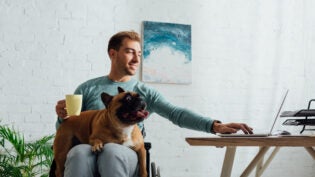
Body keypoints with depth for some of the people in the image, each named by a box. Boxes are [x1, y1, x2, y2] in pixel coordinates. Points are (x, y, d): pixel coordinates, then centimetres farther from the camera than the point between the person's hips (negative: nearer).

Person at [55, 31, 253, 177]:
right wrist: (63, 117, -7)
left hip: (127, 155, 0)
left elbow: (177, 113, 2)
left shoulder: (145, 92, 17)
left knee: (112, 152, -38)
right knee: (79, 153, -38)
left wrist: (215, 126, -14)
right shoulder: (88, 89, 17)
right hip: (90, 149, 0)